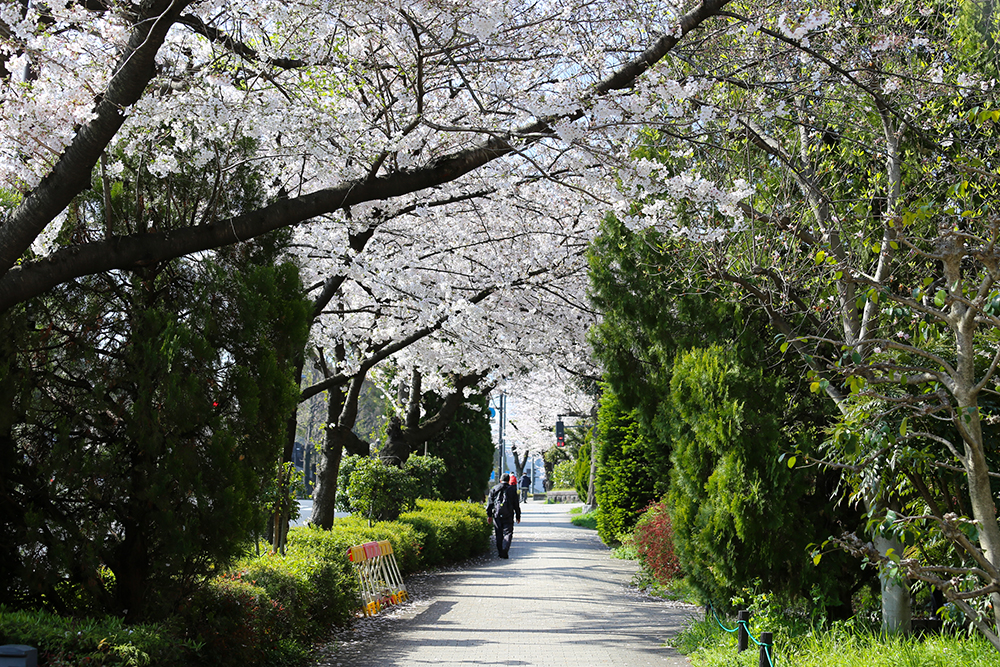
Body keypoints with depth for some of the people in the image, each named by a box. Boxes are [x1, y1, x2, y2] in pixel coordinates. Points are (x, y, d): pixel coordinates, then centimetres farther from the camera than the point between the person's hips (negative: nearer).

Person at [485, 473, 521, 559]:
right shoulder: (512, 489, 4)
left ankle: (500, 552, 12)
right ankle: (505, 551, -17)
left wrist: (489, 515, 9)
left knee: (499, 534, 10)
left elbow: (490, 503, 6)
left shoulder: (494, 489, 8)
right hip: (508, 515, -2)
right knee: (508, 533, -1)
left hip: (497, 515, 2)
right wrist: (518, 516, 11)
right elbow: (516, 504, 5)